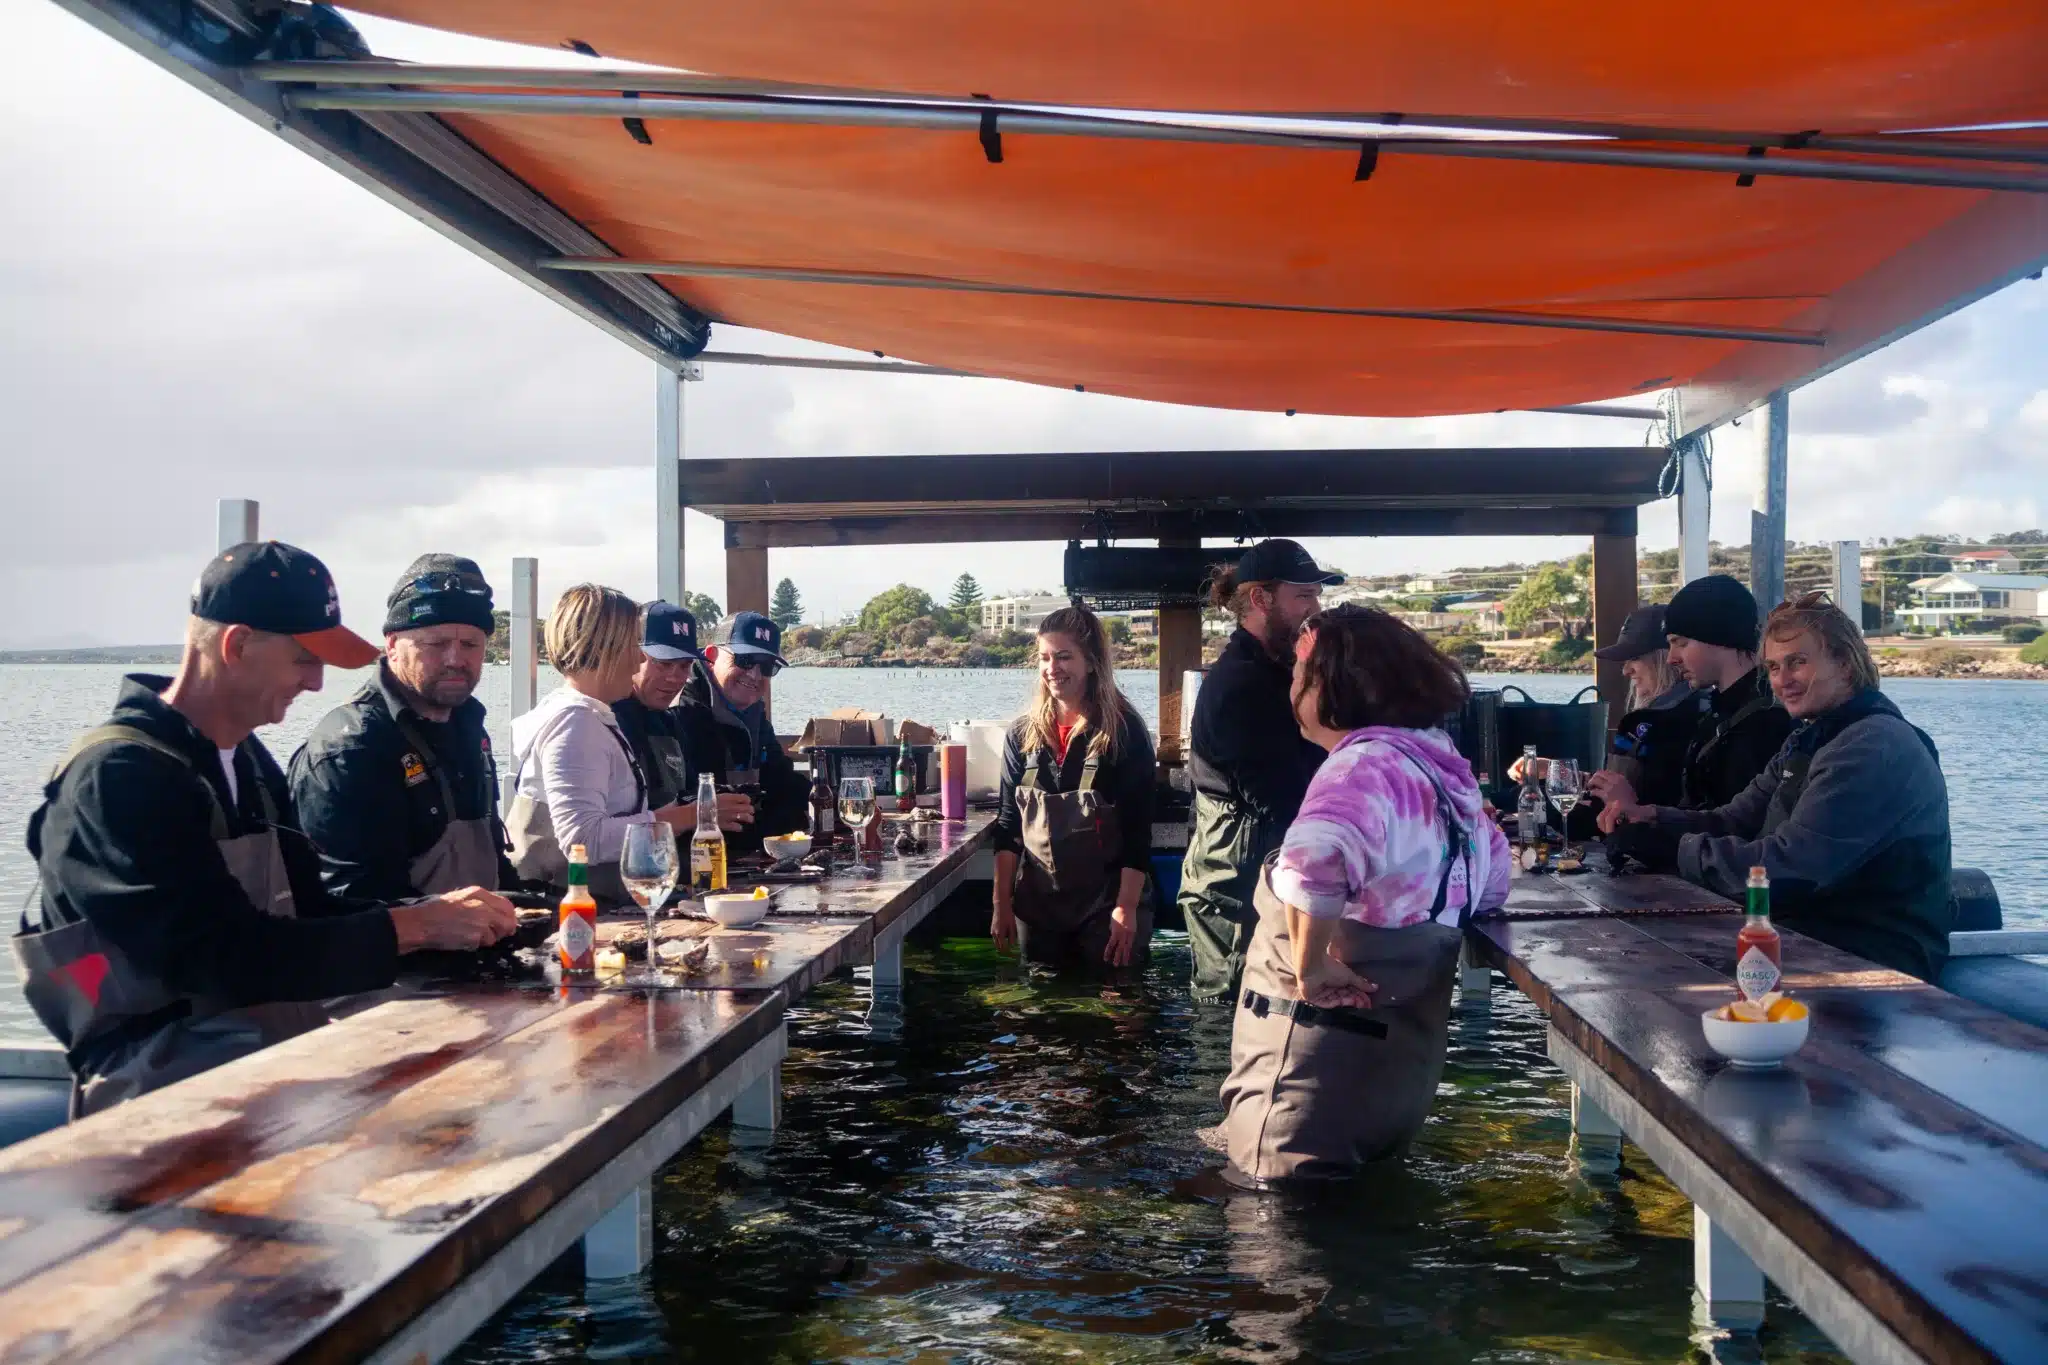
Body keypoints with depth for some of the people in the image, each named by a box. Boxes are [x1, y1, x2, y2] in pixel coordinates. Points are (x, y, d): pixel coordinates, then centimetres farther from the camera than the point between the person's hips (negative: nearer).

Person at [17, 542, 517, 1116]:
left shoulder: (248, 760, 14)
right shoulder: (118, 775, -16)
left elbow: (307, 910, 11)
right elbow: (230, 959, -22)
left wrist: (437, 914, -5)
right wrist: (413, 926, -19)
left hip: (265, 1029, 8)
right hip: (157, 1069, -8)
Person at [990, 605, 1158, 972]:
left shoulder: (1124, 732, -7)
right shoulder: (1023, 735, 4)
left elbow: (1138, 830, -10)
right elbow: (1007, 826, 7)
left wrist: (1127, 908, -15)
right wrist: (1002, 903, 2)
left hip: (1107, 904, -4)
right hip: (1036, 904, 4)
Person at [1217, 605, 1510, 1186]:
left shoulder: (1364, 765, -21)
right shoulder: (1443, 763, 7)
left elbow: (1311, 862, -44)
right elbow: (1493, 878, 25)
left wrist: (1310, 967, -29)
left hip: (1322, 1063, -9)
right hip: (1399, 1053, 9)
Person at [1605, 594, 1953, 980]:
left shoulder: (1875, 749, -19)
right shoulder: (1808, 739, 16)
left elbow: (1785, 868, -25)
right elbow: (1734, 822, 10)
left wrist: (1686, 849, -12)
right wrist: (1654, 819, -9)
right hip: (1813, 941, 9)